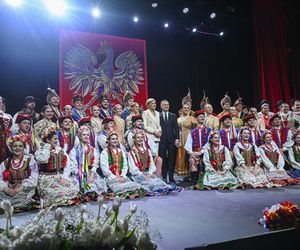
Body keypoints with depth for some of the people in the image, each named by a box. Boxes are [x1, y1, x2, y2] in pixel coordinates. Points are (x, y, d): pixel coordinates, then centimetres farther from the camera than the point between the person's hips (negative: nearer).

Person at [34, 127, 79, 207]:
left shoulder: (60, 150, 12)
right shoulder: (40, 150, 0)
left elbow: (67, 165, 5)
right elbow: (42, 159, -24)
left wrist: (64, 177, -10)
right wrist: (47, 146, -12)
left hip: (60, 176, 4)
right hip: (47, 179, -4)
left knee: (74, 187, -17)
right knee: (55, 190, -30)